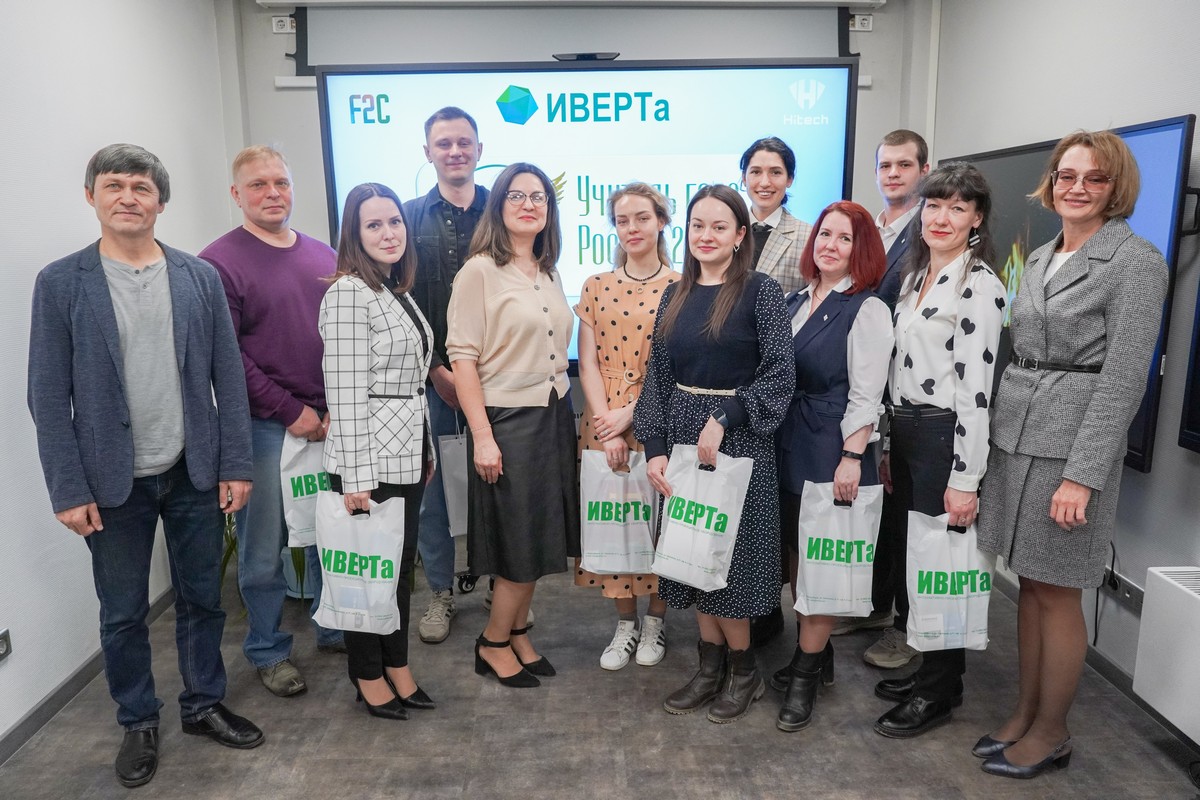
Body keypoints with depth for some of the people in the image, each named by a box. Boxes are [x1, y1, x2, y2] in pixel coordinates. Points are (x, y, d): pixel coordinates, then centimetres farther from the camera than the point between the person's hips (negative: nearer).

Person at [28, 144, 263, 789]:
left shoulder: (200, 277, 1)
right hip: (113, 483, -1)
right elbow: (48, 396, -4)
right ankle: (138, 723, 33)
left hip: (195, 474, 1)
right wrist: (68, 489, -8)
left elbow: (228, 375, 0)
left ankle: (204, 705, 34)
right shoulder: (60, 283, -3)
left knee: (201, 599, 14)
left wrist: (236, 464, -3)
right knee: (122, 614, 13)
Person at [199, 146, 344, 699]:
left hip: (331, 421, 5)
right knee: (264, 545, 5)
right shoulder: (219, 262, -5)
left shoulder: (324, 256, 12)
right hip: (264, 426, -5)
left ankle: (334, 628, 33)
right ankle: (268, 651, 24)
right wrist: (292, 411, -12)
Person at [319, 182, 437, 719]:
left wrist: (426, 450, 16)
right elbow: (345, 393, -19)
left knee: (402, 564, 16)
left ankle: (398, 669, 31)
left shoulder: (396, 290, 12)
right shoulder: (348, 293, -14)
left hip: (406, 454, 8)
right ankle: (369, 678, 25)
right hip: (368, 460, -8)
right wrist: (356, 477, -20)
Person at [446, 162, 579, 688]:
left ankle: (517, 633, 30)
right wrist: (481, 435, -17)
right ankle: (494, 645, 22)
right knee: (520, 545, 1)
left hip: (554, 417, 7)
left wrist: (563, 409, 9)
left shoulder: (550, 272, 11)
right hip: (508, 421, -7)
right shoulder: (480, 271, -10)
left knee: (540, 542, 13)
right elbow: (461, 357, -14)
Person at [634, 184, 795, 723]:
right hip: (682, 439, 5)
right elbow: (658, 376, 7)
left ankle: (742, 669, 24)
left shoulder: (761, 292, -6)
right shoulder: (675, 296, 9)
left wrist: (724, 419, -19)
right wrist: (654, 448, -1)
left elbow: (779, 374, -11)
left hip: (739, 441, -5)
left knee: (732, 552, 2)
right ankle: (710, 667, 27)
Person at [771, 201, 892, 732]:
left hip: (832, 449, -7)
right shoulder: (796, 302, 12)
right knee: (795, 554, 14)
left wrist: (852, 457, -17)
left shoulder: (867, 310, -7)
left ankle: (805, 677, 13)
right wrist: (775, 440, 11)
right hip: (788, 445, 7)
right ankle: (815, 654, 31)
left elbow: (866, 394, -12)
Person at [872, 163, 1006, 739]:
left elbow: (975, 387, -17)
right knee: (909, 556, 15)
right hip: (905, 432, 8)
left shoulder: (978, 284, -12)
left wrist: (965, 478, -19)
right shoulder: (915, 275, 13)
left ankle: (938, 693, 20)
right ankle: (930, 669, 33)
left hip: (944, 437, -8)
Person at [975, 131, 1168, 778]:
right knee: (1029, 582, 14)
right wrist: (1000, 430, 14)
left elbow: (1123, 377, -14)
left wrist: (1082, 474, -19)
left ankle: (1050, 732, 21)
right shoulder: (1040, 257, 13)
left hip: (1071, 445, -7)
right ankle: (1024, 712, 28)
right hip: (1016, 435, 7)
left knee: (1054, 593, 3)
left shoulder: (1136, 262, -8)